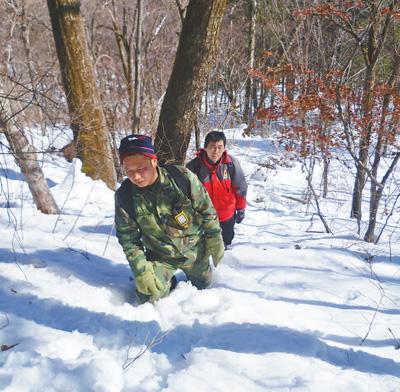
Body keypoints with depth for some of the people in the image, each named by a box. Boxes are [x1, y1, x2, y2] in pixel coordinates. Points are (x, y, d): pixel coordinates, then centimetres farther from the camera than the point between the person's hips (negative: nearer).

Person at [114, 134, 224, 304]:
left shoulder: (182, 177, -26)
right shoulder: (124, 195, -21)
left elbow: (206, 209, -12)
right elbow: (128, 237, -11)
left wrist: (215, 240, -4)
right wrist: (141, 271, -15)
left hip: (195, 250, 0)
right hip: (160, 257, 0)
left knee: (203, 286, 19)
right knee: (148, 298, -8)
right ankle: (168, 282, 24)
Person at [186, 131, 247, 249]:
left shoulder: (232, 163, -18)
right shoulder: (194, 166, -20)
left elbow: (240, 187, -3)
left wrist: (241, 209, 5)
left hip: (227, 216, 1)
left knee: (226, 242, 24)